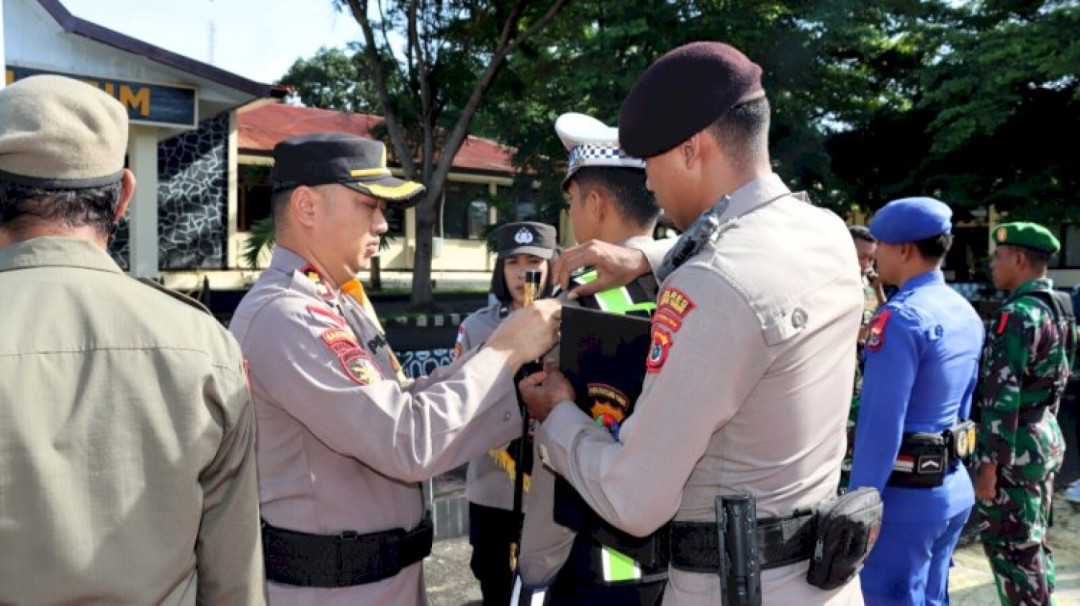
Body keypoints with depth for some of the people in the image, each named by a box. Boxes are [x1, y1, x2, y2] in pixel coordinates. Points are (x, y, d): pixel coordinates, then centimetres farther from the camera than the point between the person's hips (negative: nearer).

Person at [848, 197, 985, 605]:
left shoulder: (900, 317, -19)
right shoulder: (967, 313, 8)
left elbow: (880, 423, -22)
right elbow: (963, 406, 14)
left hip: (905, 495, -9)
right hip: (954, 487, 9)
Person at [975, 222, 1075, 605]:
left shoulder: (1018, 314, -20)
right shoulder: (1060, 309, 10)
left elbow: (1002, 396, -23)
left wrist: (989, 463, -21)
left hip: (1017, 447, -10)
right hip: (1046, 437, 10)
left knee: (1009, 546, 1)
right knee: (1033, 540, 20)